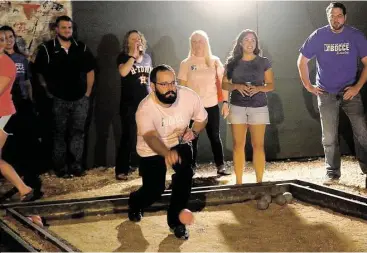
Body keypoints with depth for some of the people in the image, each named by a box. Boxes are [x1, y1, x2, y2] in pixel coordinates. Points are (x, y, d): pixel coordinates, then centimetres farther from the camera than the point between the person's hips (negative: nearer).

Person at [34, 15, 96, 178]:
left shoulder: (82, 48, 4)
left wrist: (88, 92, 6)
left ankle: (76, 165, 15)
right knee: (60, 134, 4)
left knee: (77, 132, 7)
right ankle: (61, 167, 11)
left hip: (80, 99, 3)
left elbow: (90, 71, 11)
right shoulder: (46, 49, -5)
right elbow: (39, 73, 0)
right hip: (58, 100, -2)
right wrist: (48, 92, -4)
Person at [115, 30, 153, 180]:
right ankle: (121, 170, -4)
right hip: (129, 103, -5)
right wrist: (133, 55, -19)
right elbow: (123, 72, -25)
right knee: (129, 136, -8)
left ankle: (135, 165, 23)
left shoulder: (147, 58, 11)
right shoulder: (123, 57, -4)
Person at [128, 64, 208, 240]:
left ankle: (175, 219, -5)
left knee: (185, 174, -25)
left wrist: (194, 132, -23)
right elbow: (151, 137, -52)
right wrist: (167, 153, -72)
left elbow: (201, 118, -1)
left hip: (179, 143, 2)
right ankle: (135, 202, 35)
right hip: (151, 150, -2)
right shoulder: (145, 109, -34)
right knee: (154, 190, -4)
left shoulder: (189, 96, -23)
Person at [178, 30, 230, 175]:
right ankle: (191, 167, 11)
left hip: (211, 105, 1)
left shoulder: (214, 61, 3)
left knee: (215, 136, 6)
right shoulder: (186, 63, 1)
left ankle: (220, 166, 12)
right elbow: (182, 87, 1)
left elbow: (223, 82, 4)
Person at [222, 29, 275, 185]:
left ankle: (259, 181, 3)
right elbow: (225, 85, 7)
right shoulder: (232, 62, 5)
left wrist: (258, 88, -14)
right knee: (238, 144, 1)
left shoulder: (263, 62, 4)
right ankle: (238, 181, 6)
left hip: (258, 107, -1)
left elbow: (271, 85, 5)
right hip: (237, 107, 1)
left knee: (258, 145, -3)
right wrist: (237, 86, -12)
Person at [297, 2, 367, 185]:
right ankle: (332, 173, 16)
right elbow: (302, 61, 5)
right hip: (326, 93, 1)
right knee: (329, 137, 6)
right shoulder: (318, 36, -5)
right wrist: (308, 85, 1)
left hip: (350, 91, -1)